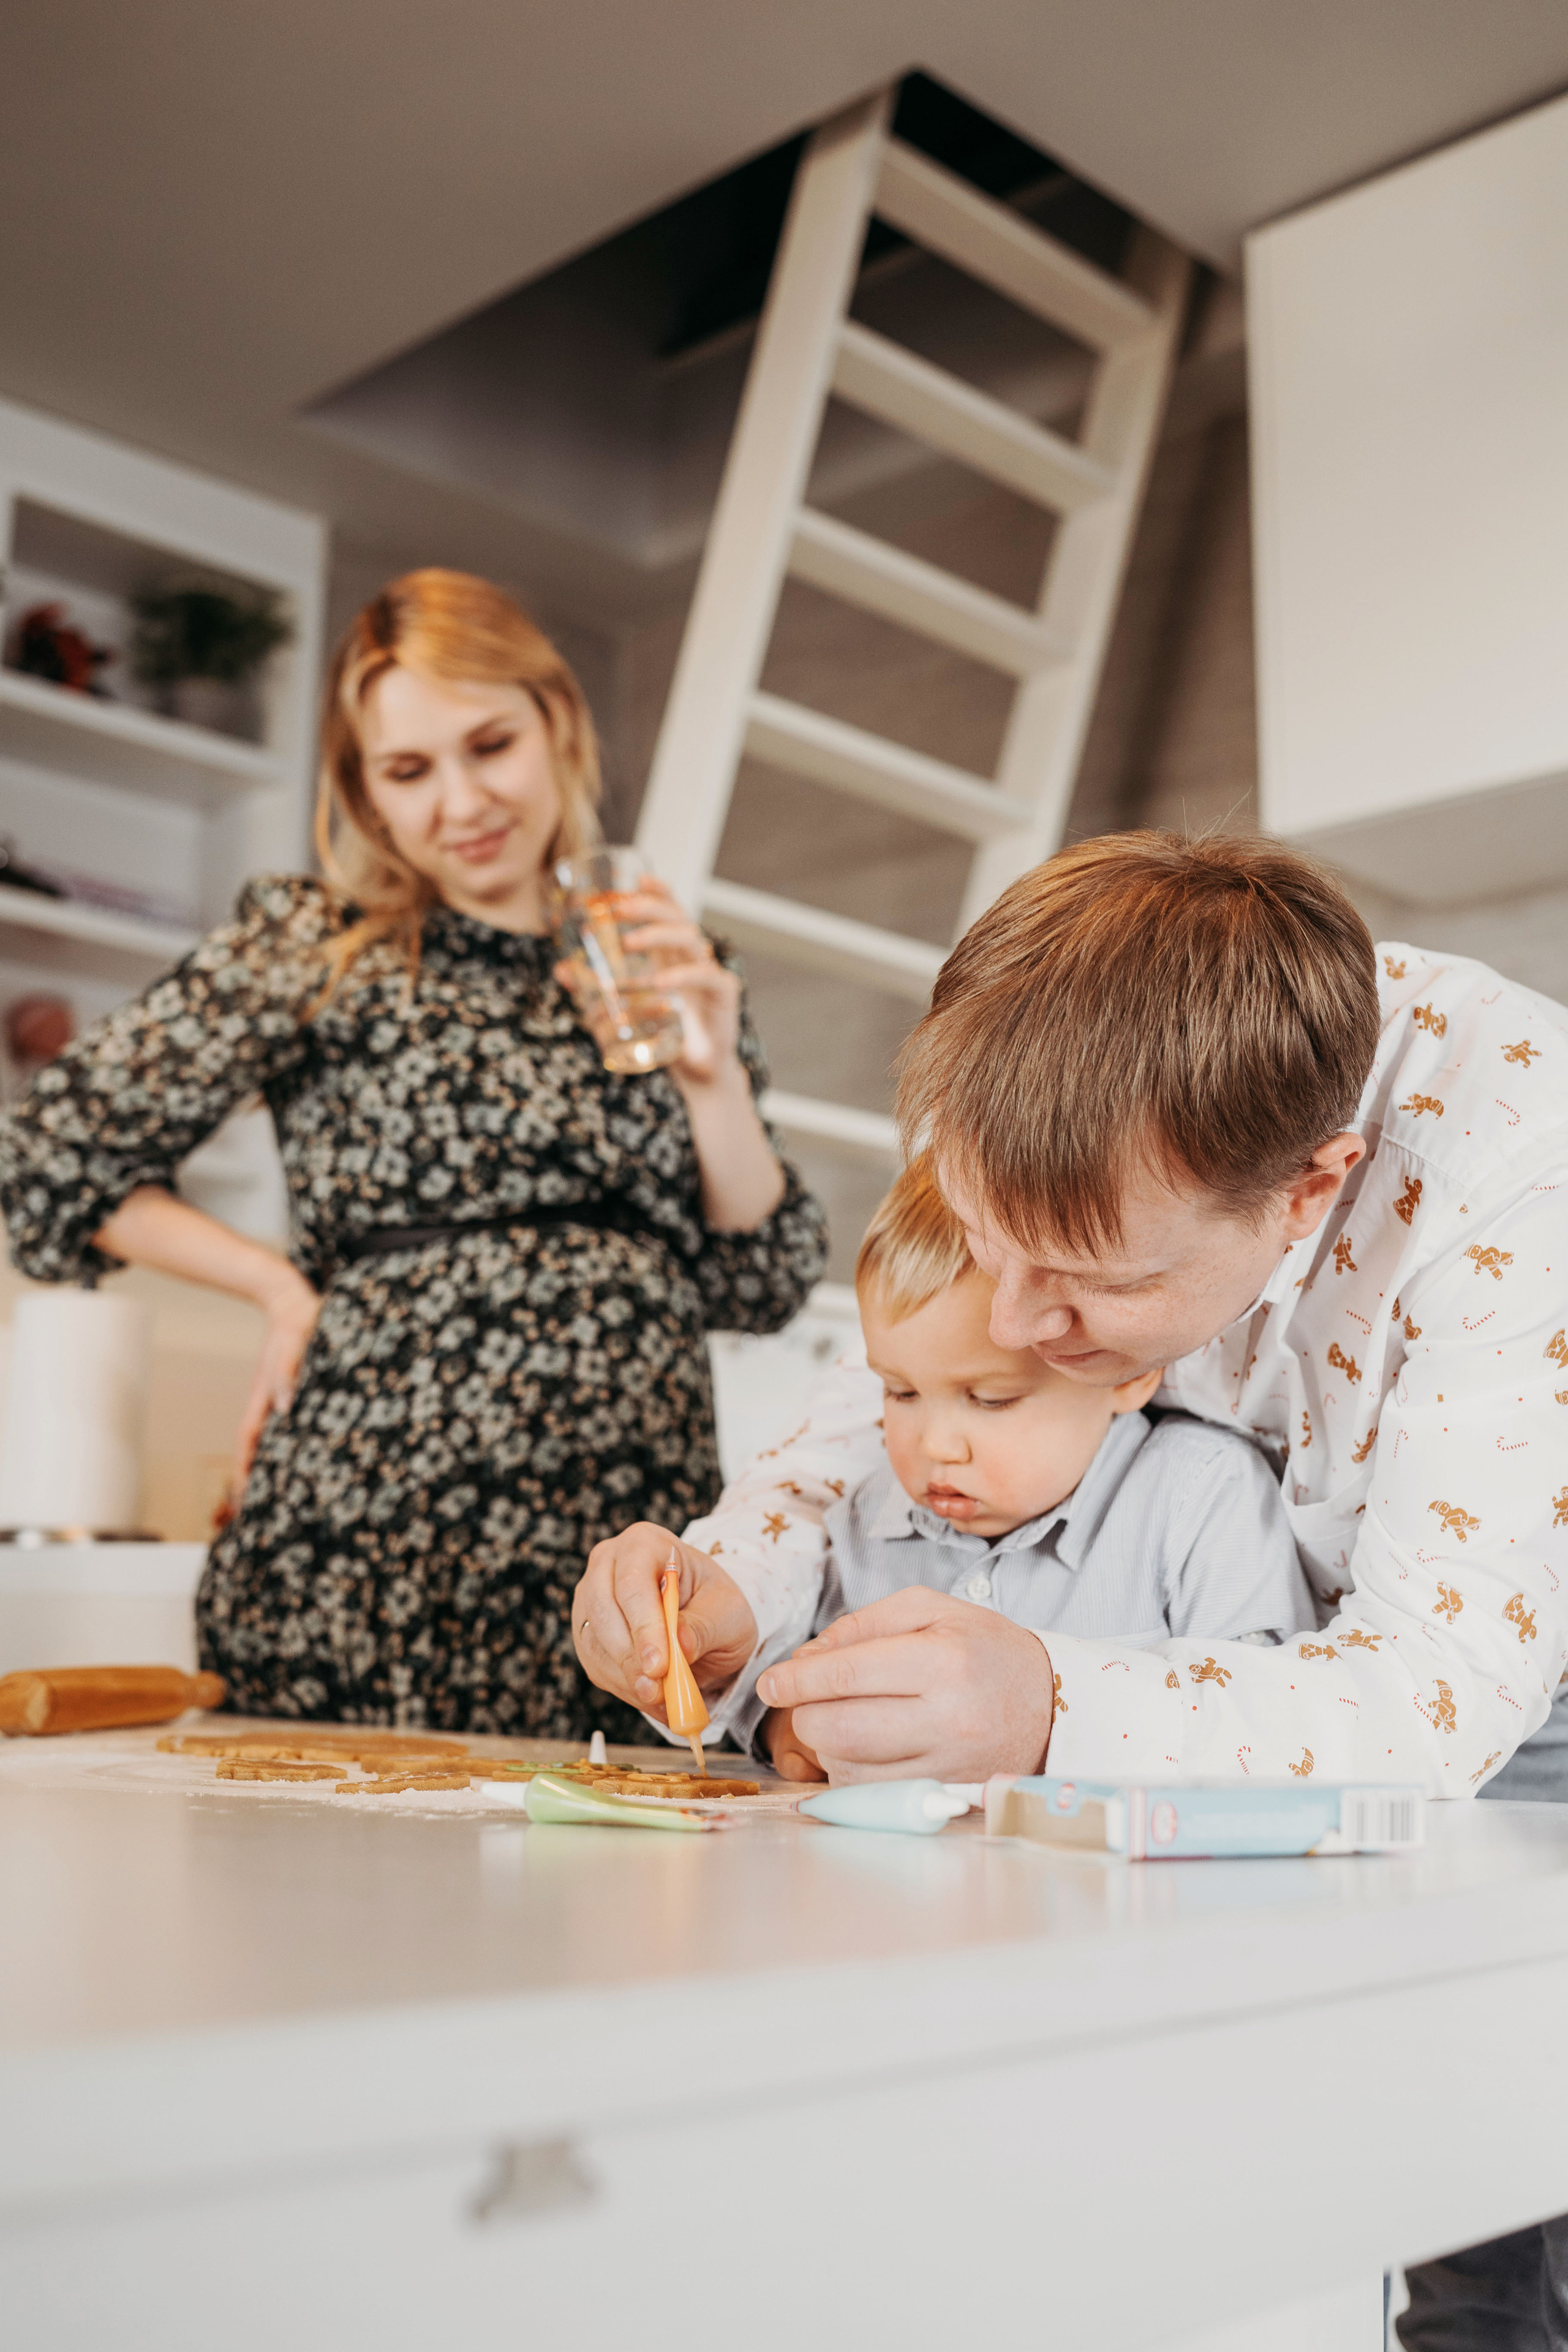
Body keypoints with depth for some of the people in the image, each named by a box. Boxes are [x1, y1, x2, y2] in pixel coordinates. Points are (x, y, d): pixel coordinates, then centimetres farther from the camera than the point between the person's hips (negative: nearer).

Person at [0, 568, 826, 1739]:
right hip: (369, 1569, -2)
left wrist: (717, 1077, -5)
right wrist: (286, 1286, 3)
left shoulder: (670, 975, 13)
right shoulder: (318, 947, 4)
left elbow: (765, 1285, 9)